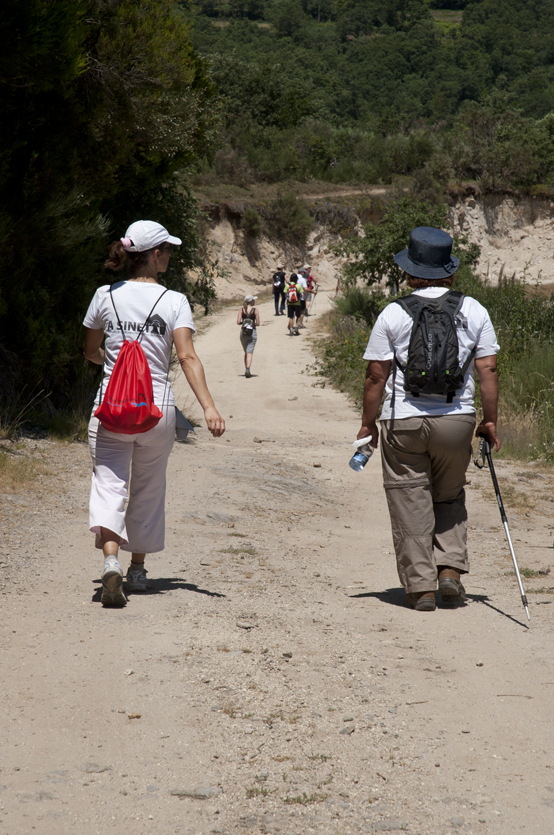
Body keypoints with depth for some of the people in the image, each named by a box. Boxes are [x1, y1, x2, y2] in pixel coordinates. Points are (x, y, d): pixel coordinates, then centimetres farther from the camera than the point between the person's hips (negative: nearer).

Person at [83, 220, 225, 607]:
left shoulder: (106, 296, 2)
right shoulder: (174, 302, -5)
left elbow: (91, 352, 12)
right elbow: (188, 358, -15)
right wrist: (209, 407, -19)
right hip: (157, 408, 0)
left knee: (109, 484, -3)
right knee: (148, 490, 16)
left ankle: (111, 562, -27)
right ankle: (138, 570, 27)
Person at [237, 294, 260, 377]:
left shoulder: (242, 309, 0)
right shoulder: (255, 310, -6)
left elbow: (238, 322, -6)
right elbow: (258, 323, -7)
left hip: (243, 332, 3)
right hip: (252, 332, -3)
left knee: (246, 352, 18)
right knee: (250, 352, -7)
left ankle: (246, 370, 18)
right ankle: (248, 369, -25)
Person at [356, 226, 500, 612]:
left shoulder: (393, 314, -4)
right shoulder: (474, 311, 2)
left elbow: (376, 375, -3)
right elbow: (488, 369, 0)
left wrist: (368, 423, 7)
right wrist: (490, 420, 8)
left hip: (404, 421, -2)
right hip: (457, 420, 2)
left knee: (411, 503, 6)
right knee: (450, 497, 20)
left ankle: (420, 586, 6)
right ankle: (450, 568, 6)